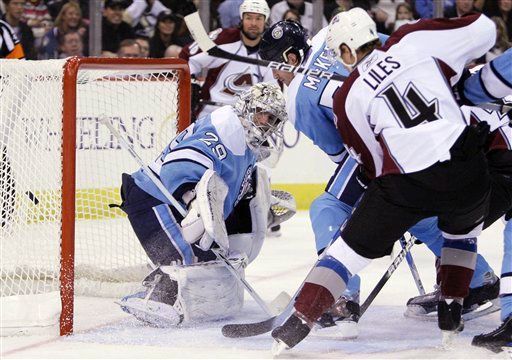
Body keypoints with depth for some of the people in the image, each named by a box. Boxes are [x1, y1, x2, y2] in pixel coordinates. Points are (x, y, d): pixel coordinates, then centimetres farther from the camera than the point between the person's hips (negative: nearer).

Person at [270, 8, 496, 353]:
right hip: (467, 169, 2)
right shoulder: (413, 40, 8)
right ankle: (451, 312, 28)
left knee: (352, 247, 11)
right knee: (464, 230, 34)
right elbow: (484, 30, 7)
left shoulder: (348, 98, 10)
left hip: (407, 183, -2)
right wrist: (450, 68, 23)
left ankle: (300, 321, 0)